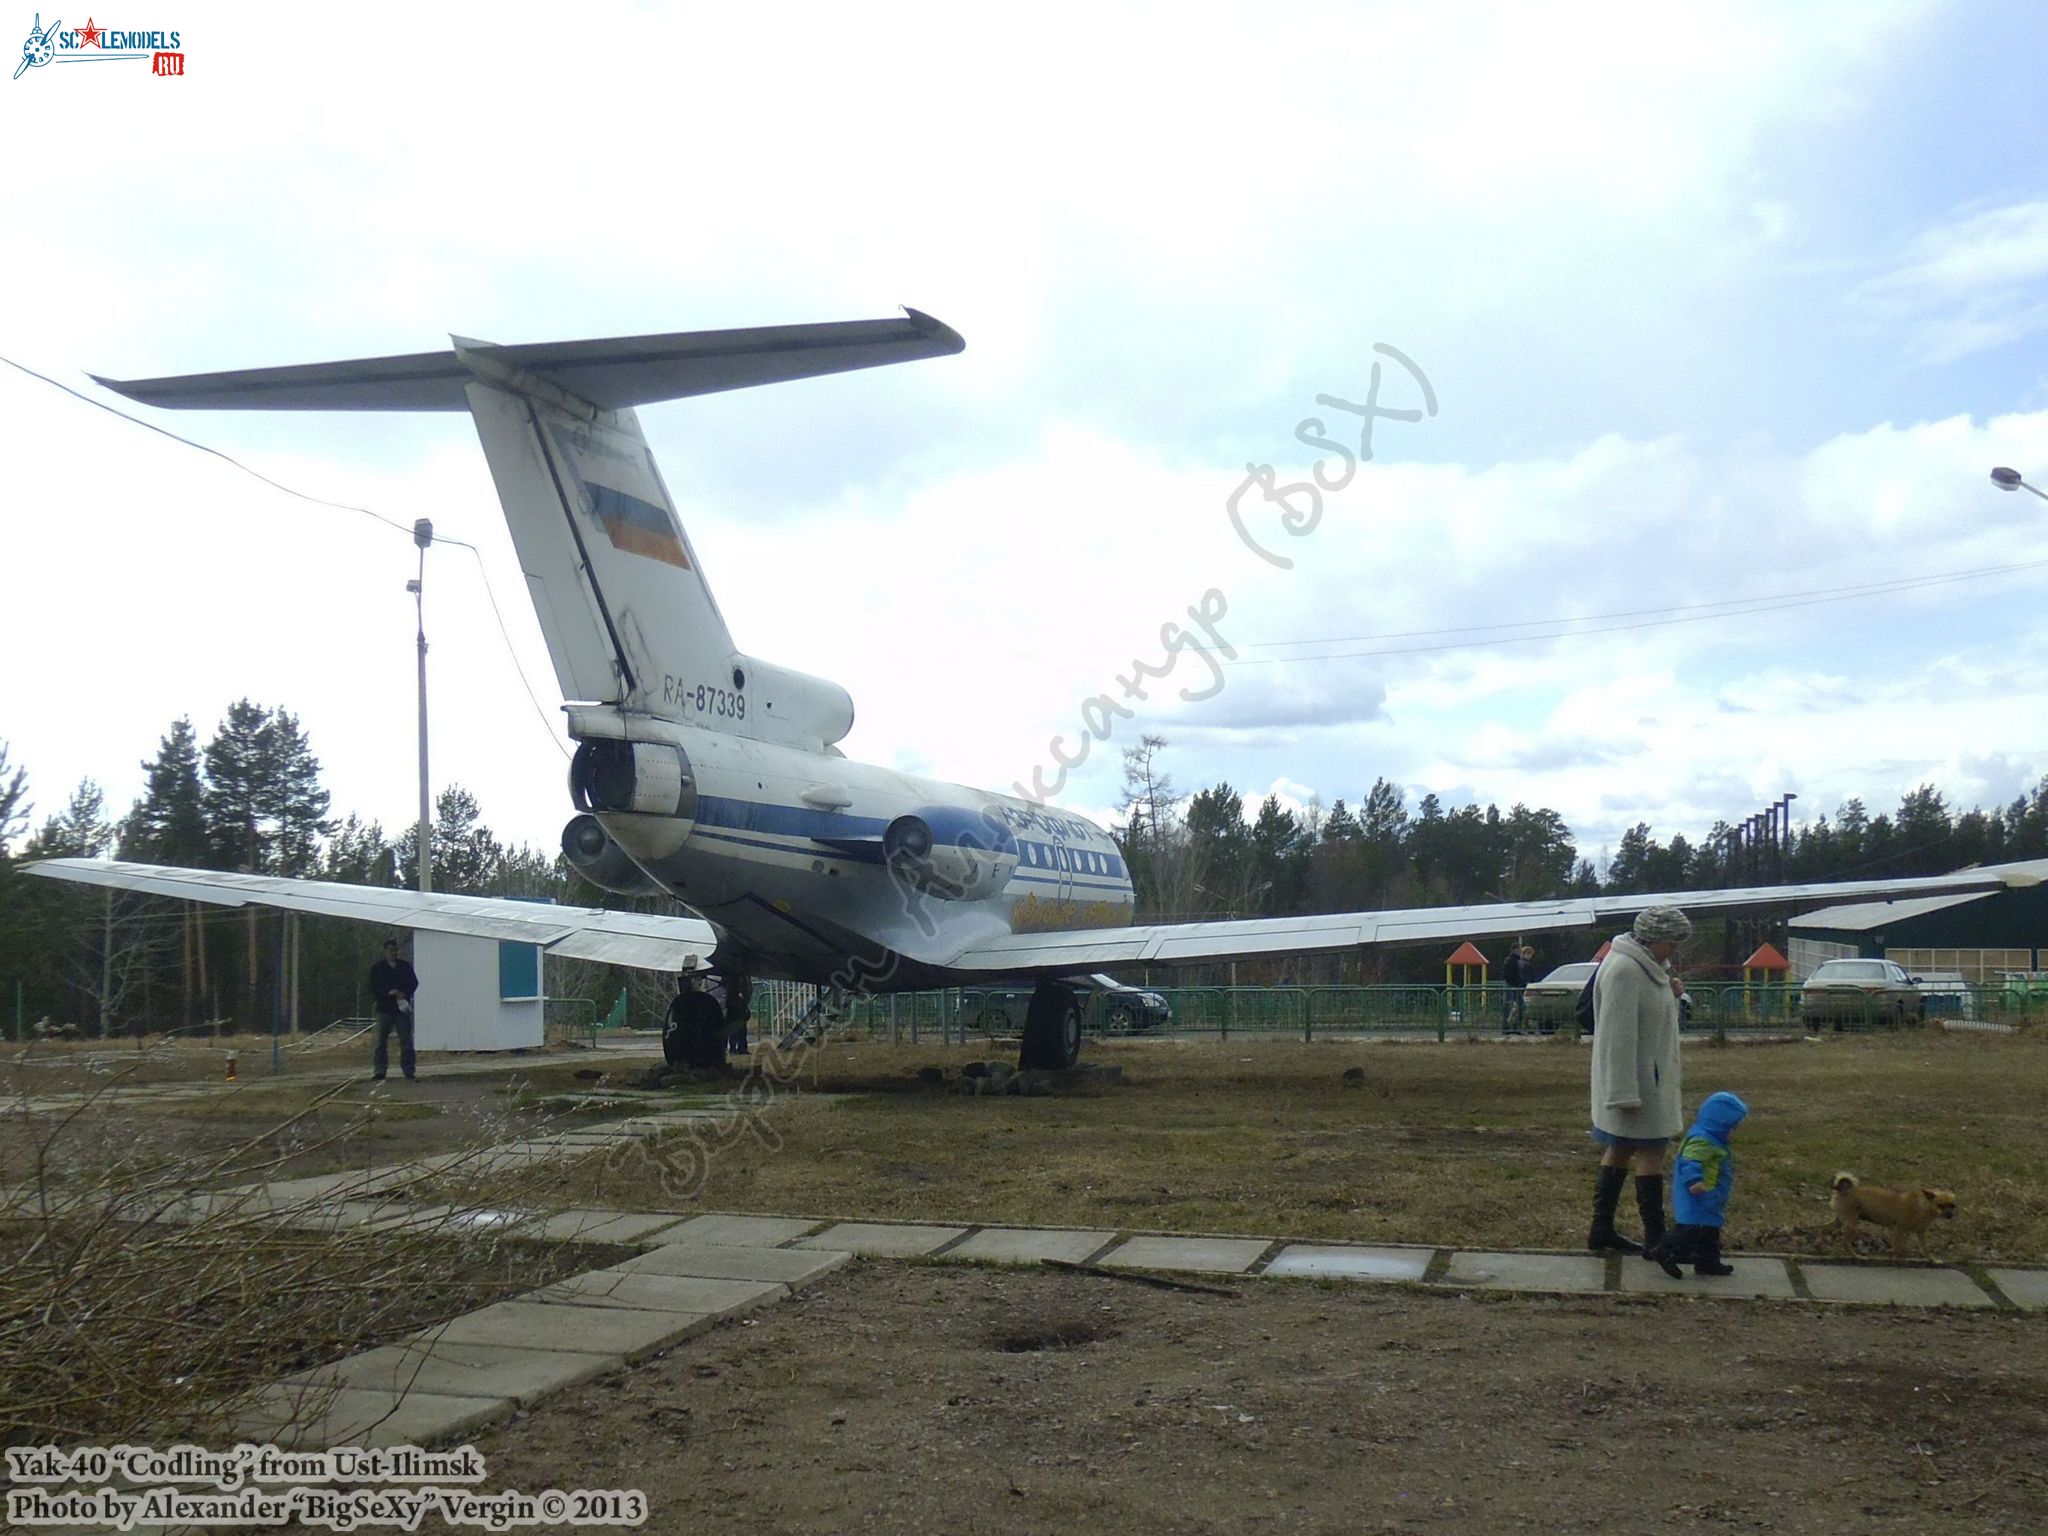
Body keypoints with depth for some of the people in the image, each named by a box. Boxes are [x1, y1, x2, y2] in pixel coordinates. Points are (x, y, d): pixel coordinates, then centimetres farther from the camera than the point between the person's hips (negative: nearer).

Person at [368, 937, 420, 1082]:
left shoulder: (406, 966, 8)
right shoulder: (377, 968, 5)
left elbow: (414, 983, 9)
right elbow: (373, 989, 1)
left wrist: (405, 994, -11)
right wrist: (388, 993, -16)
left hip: (402, 1009, 1)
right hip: (385, 1010, -1)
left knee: (406, 1042, 1)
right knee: (381, 1042, -2)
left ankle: (408, 1072, 4)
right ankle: (379, 1072, 0)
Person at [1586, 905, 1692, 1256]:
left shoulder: (1644, 967, 11)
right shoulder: (1624, 971, -22)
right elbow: (1617, 1036, -25)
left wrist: (1670, 994, 2)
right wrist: (1625, 1093, -26)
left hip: (1650, 1079, 11)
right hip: (1637, 1082, -11)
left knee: (1620, 1150, 14)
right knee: (1652, 1152, -5)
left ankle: (1601, 1230, 21)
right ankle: (1655, 1238, 2)